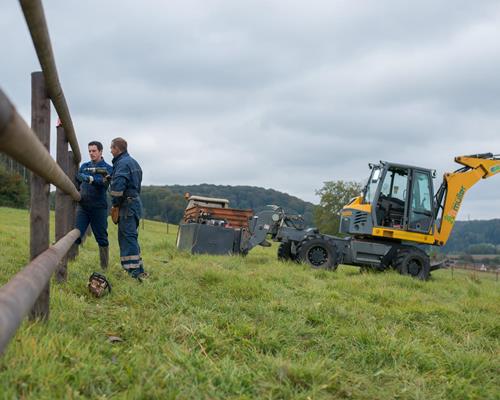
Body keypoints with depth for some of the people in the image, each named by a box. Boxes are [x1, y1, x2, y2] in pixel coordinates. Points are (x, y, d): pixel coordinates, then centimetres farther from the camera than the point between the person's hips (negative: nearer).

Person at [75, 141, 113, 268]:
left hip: (99, 207, -2)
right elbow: (77, 181, 12)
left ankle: (104, 267, 15)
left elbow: (104, 183, -16)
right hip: (83, 206, 2)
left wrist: (90, 178, -33)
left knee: (102, 238, 5)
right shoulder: (84, 166, 15)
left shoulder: (108, 168, 2)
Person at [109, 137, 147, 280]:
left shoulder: (122, 163, -13)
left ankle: (136, 272, -16)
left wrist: (115, 203, -10)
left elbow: (118, 185, -23)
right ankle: (138, 270, 18)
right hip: (134, 201, 10)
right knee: (129, 237, 15)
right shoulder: (133, 161, 20)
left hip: (127, 203, -10)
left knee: (128, 237, -11)